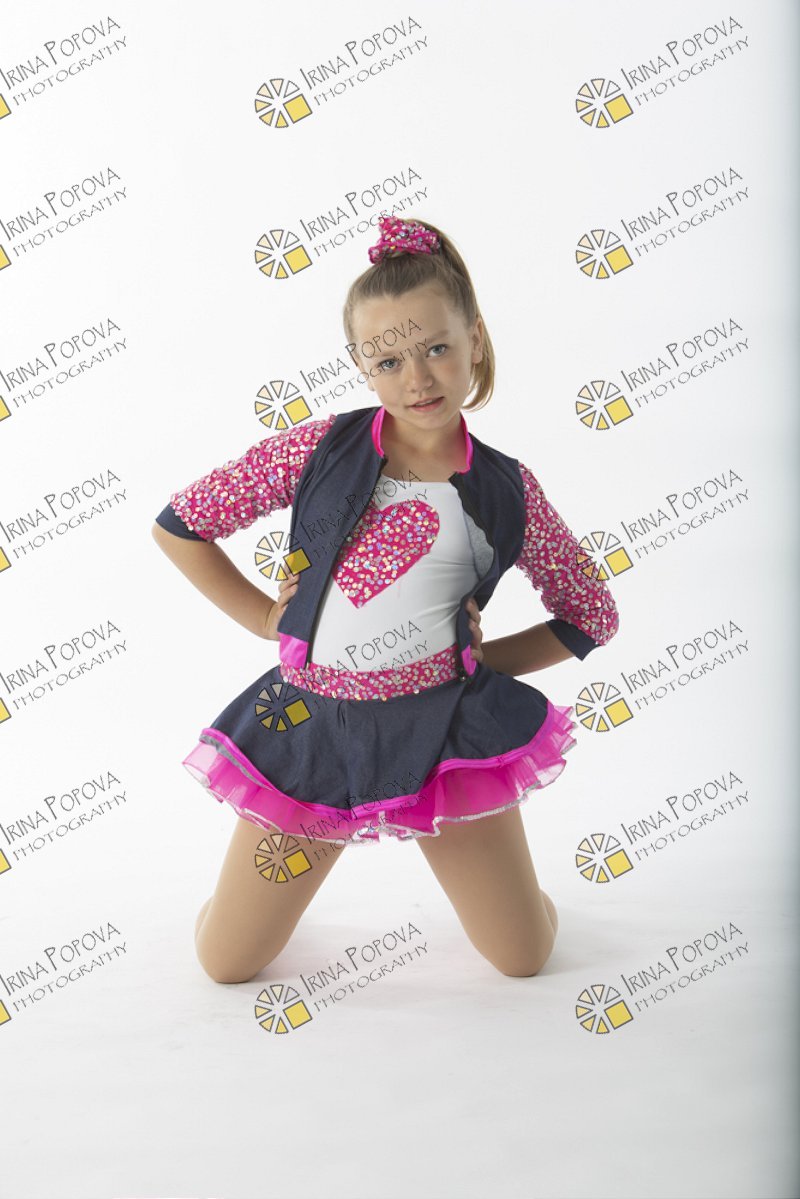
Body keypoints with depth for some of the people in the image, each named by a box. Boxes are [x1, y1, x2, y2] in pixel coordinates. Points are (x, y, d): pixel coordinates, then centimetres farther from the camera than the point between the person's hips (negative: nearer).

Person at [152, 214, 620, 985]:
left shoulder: (506, 490, -3)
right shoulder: (321, 447, -5)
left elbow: (594, 615, 8)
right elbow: (178, 523, 1)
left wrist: (482, 659, -1)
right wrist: (266, 617, 0)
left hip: (444, 728, 0)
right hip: (312, 724, 0)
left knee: (525, 957, 9)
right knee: (225, 964, 10)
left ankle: (456, 842, 38)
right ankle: (313, 842, 37)